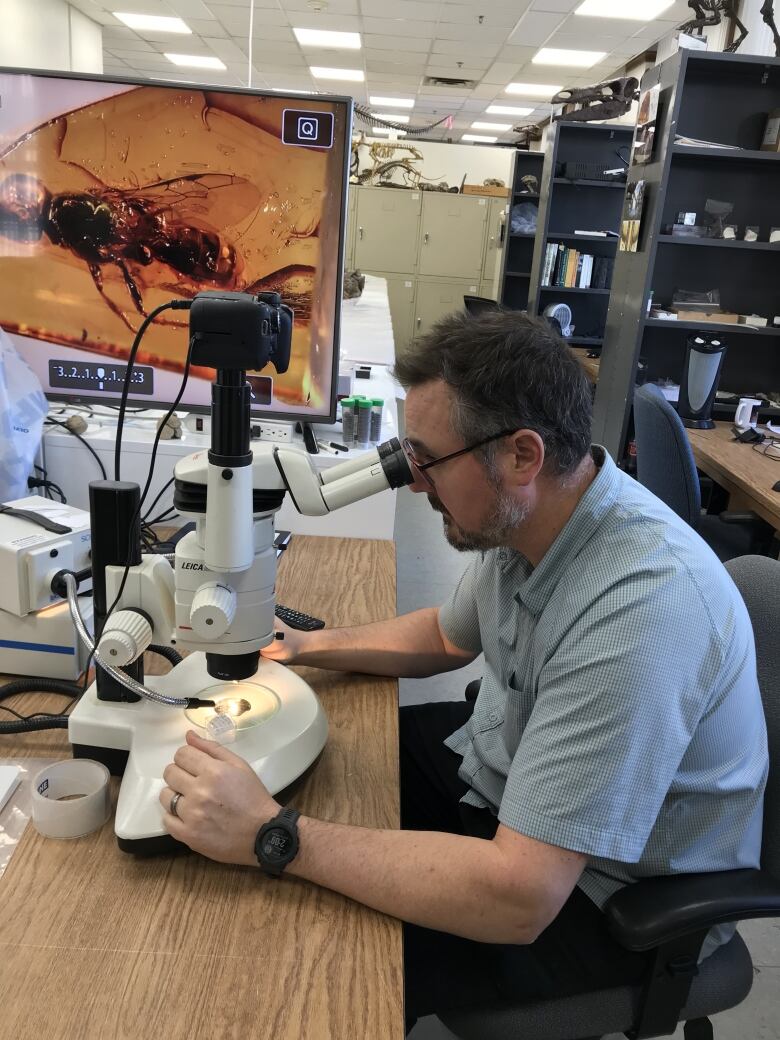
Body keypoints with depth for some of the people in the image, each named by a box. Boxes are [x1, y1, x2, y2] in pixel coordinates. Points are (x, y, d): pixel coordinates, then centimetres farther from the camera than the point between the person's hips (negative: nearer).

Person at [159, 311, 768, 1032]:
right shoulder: (523, 516, -10)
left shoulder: (638, 612, -38)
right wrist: (302, 645, -1)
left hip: (599, 890, -7)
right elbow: (447, 636, 11)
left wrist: (271, 834, -33)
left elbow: (518, 898, -37)